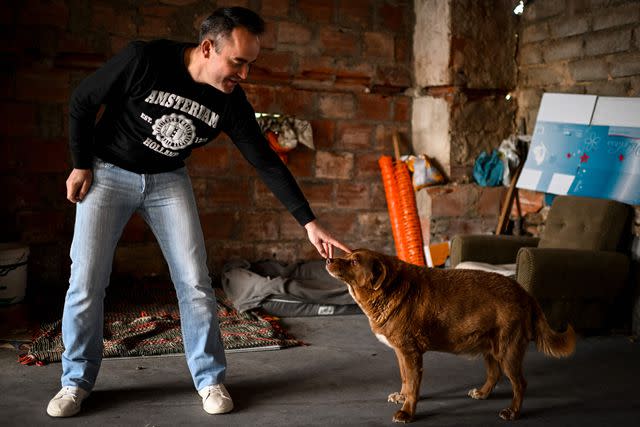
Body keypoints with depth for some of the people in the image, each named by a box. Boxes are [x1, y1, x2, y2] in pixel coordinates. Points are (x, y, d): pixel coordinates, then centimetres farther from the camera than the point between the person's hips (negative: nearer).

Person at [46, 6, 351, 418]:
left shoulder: (231, 101, -14)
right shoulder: (144, 60, -25)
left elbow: (266, 161, -9)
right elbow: (82, 102, -11)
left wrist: (309, 222, -12)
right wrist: (81, 165, -7)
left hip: (169, 181, 3)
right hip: (109, 172, -2)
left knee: (195, 282, -5)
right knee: (87, 281, -4)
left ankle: (211, 380, 10)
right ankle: (76, 381, 16)